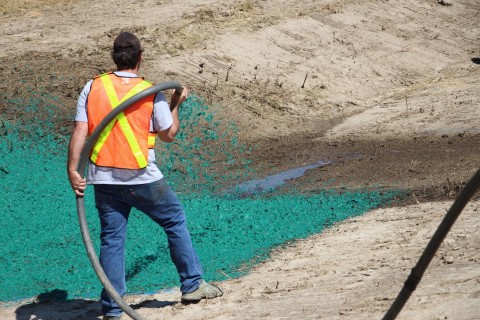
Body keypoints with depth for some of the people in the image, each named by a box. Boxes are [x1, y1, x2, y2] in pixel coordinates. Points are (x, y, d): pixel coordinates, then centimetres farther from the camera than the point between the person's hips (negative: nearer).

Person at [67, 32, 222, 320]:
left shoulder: (93, 88, -1)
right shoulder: (151, 93, -7)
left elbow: (80, 131, -7)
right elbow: (169, 134, 4)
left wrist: (72, 170, -8)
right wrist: (176, 104, 18)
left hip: (104, 180, 3)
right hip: (142, 179, -3)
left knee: (111, 239, 8)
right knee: (176, 220, 17)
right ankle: (193, 285, 23)